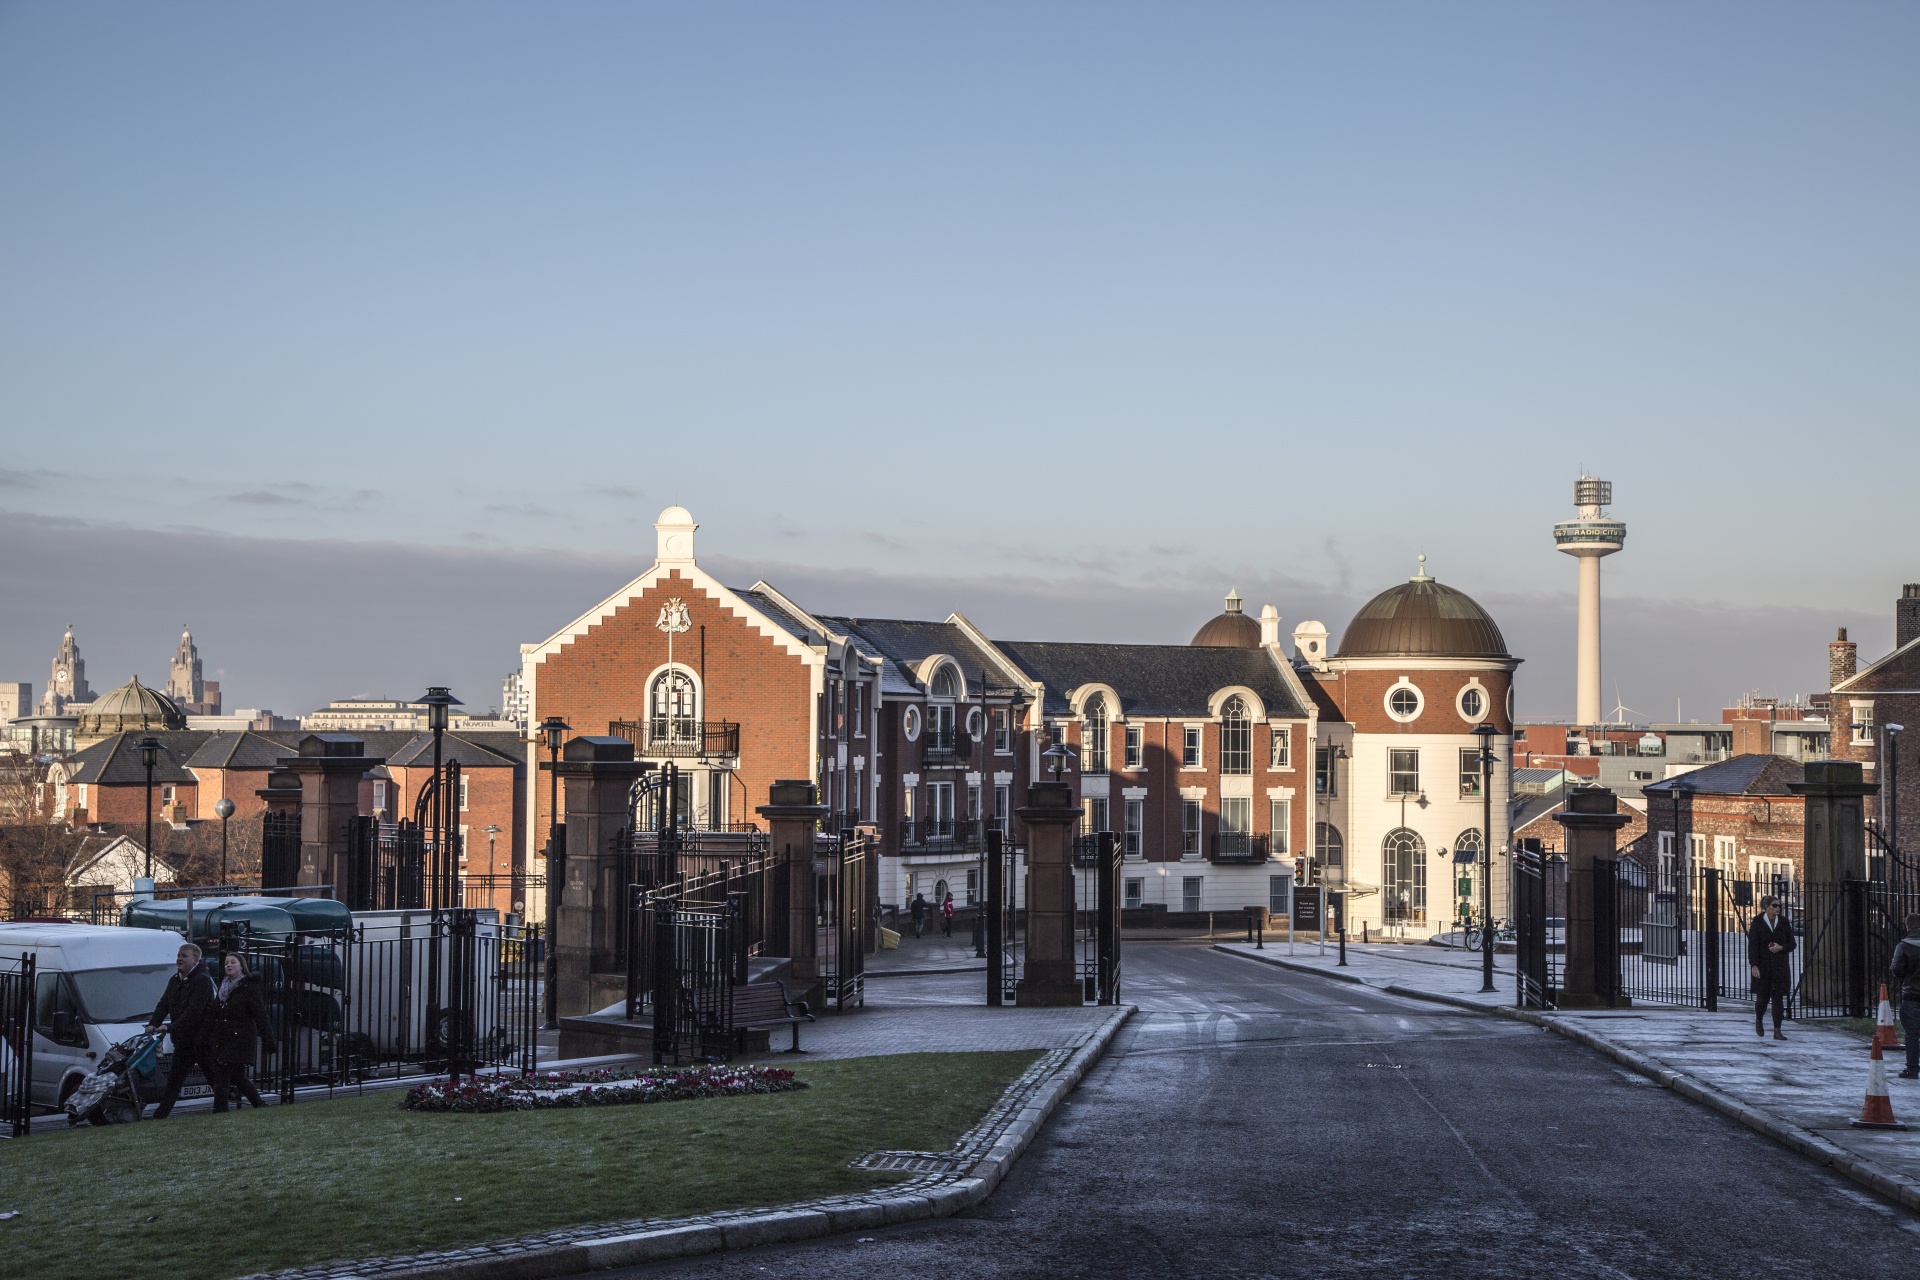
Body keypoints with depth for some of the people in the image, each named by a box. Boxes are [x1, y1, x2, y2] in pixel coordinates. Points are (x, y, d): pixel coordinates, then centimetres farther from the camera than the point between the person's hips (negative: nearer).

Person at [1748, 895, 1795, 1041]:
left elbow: (1792, 944, 11)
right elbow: (1752, 945, -6)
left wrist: (1781, 948, -10)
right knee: (1763, 996, 3)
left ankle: (1777, 1030, -1)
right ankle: (1759, 1020, 33)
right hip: (1763, 966, -2)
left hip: (1780, 967, 2)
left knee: (1778, 997, -2)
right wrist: (1754, 965, -14)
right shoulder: (1757, 923, -2)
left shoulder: (1784, 923, 7)